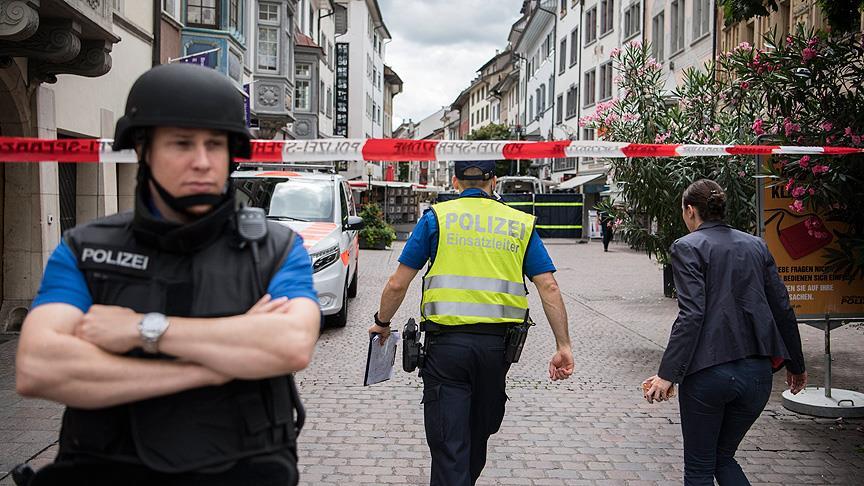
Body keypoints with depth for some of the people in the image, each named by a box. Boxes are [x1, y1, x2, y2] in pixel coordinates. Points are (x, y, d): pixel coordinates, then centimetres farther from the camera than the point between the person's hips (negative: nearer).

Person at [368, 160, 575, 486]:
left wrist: (382, 323, 16)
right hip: (496, 344, 3)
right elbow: (549, 288, 0)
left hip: (446, 343, -3)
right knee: (479, 432, 24)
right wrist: (563, 346, 2)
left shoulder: (436, 217, 3)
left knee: (449, 444, 2)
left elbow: (397, 284, 0)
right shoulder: (521, 224, 8)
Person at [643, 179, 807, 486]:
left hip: (708, 371, -5)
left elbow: (692, 315, -17)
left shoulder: (687, 247, -7)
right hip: (757, 373, 6)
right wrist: (796, 365, 20)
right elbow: (782, 308, 10)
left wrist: (668, 374, -16)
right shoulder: (756, 245, 10)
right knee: (723, 456, 22)